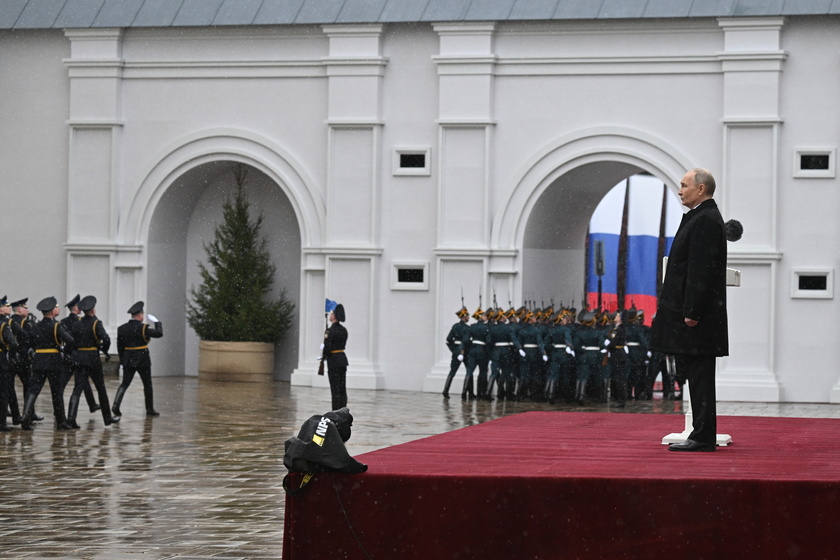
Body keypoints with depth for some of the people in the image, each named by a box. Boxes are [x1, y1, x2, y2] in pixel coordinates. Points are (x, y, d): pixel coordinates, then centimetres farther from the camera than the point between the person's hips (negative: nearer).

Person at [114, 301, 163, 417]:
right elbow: (159, 333, -11)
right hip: (142, 360, -4)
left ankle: (116, 406, -13)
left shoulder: (122, 329, 2)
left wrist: (122, 360, 15)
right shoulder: (143, 328, -13)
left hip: (128, 360, 4)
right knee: (147, 385, 10)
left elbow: (120, 346, 7)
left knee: (124, 384, 5)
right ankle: (150, 409, 17)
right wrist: (156, 322, 3)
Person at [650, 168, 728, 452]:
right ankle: (702, 434, 14)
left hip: (696, 315, -11)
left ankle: (703, 437, -7)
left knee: (699, 374, -8)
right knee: (695, 374, 11)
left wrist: (692, 312, -23)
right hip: (690, 312, 11)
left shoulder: (706, 220, -14)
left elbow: (701, 270, -21)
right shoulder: (699, 218, 19)